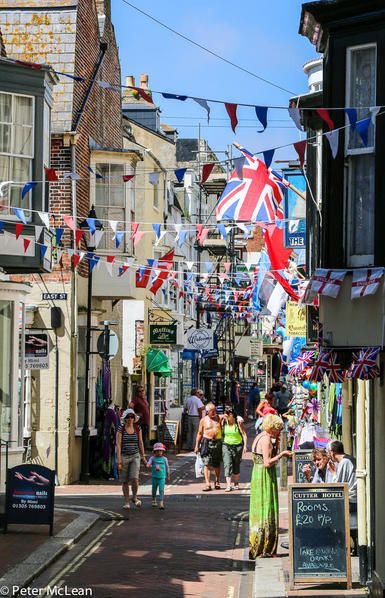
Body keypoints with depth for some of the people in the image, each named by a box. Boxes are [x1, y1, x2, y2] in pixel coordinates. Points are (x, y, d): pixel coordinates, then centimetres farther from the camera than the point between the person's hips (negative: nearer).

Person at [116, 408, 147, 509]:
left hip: (135, 456, 1)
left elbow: (140, 443, 8)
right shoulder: (121, 429, -7)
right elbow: (118, 444, -12)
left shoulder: (137, 428, 1)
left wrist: (143, 457, 9)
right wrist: (118, 460, -18)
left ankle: (135, 497, 11)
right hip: (124, 456, -1)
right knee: (125, 481, 4)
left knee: (134, 478, -14)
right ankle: (126, 502, 16)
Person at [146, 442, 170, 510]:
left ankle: (161, 503, -17)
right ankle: (154, 501, 36)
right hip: (154, 477, 1)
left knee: (161, 490, -12)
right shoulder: (152, 458, -1)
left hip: (162, 477, -1)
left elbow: (167, 467, 13)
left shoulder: (164, 459, 2)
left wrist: (168, 476, 20)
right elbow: (148, 464, -16)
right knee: (154, 489, 15)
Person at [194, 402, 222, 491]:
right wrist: (197, 445, 3)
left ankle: (217, 482, 29)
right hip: (207, 442, -2)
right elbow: (200, 433, 6)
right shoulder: (204, 420, 3)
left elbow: (223, 430, 15)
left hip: (218, 442, 2)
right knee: (206, 464, -9)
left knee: (217, 464, 11)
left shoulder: (219, 419, 8)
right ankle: (208, 484, -11)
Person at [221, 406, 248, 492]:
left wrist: (245, 446, -14)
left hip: (237, 445, -1)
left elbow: (244, 434, -9)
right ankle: (228, 485, -16)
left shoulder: (238, 421, -10)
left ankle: (236, 483, 32)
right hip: (226, 445, 1)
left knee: (236, 465, 12)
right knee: (227, 465, -11)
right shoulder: (223, 421, -2)